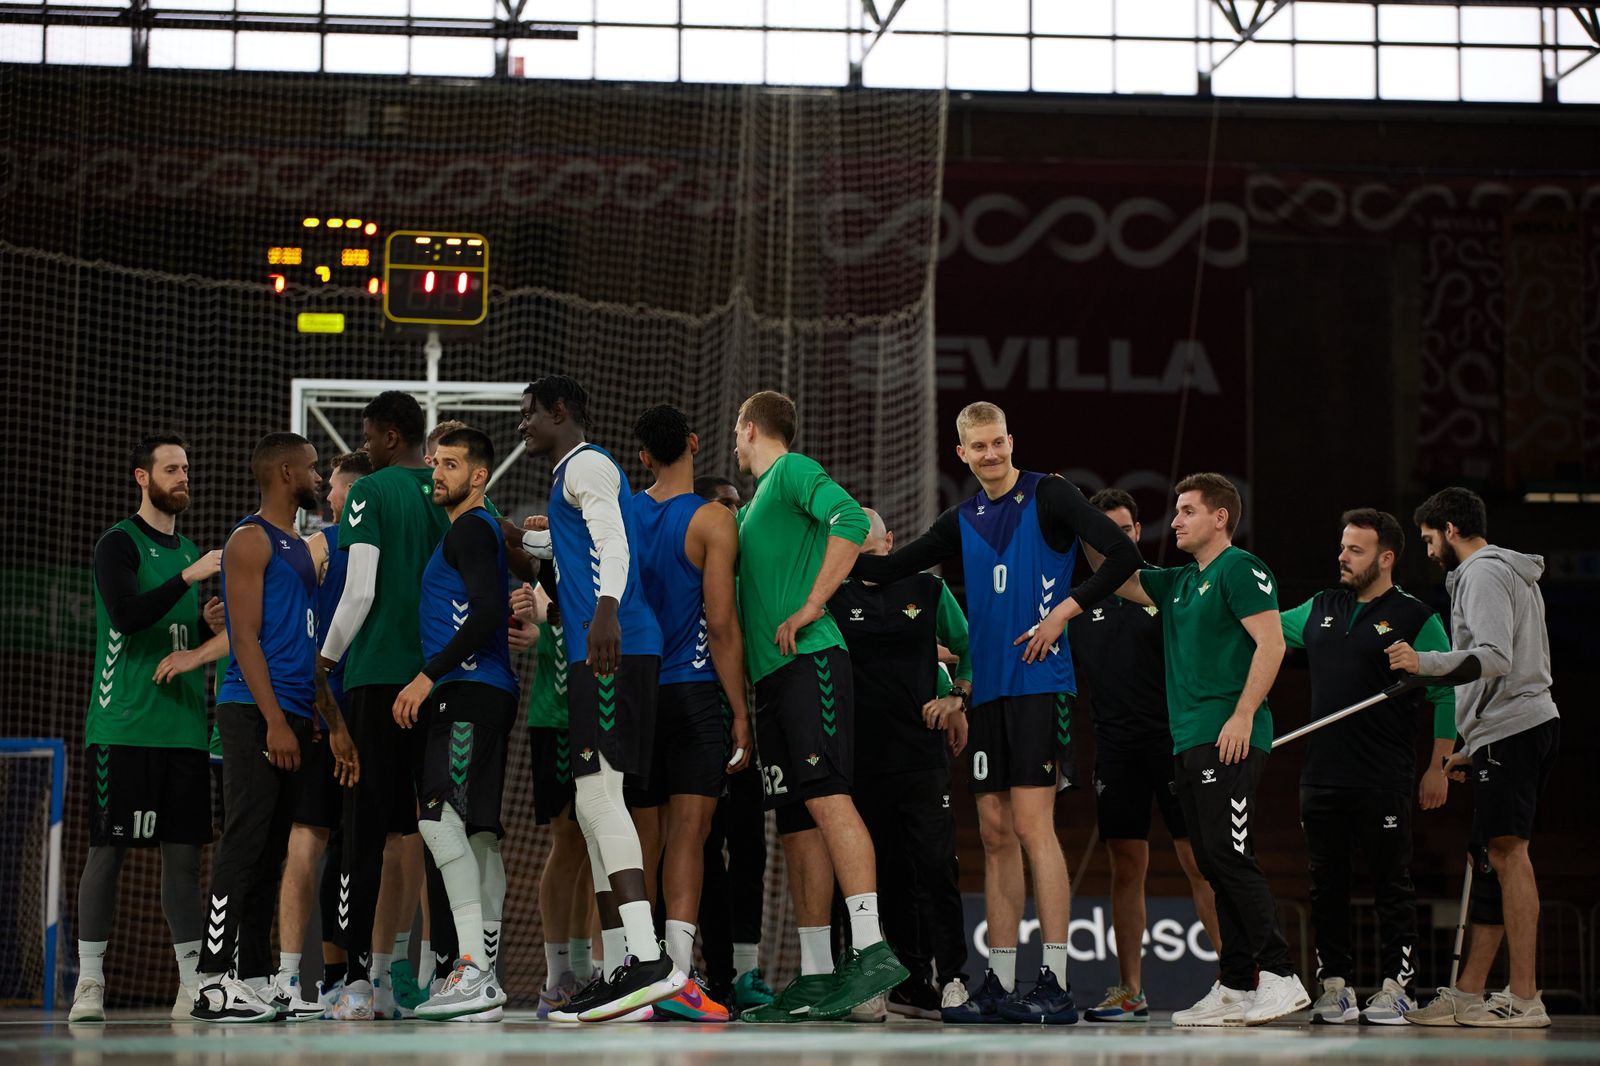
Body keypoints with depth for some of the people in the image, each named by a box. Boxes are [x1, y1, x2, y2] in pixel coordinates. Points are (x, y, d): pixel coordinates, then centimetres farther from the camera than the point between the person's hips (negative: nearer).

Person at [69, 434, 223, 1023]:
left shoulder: (188, 550, 19)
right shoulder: (119, 543, -3)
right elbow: (126, 615, -18)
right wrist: (188, 577, -24)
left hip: (184, 728, 6)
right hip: (123, 726, -6)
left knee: (184, 852, 5)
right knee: (107, 848, -4)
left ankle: (192, 985, 7)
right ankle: (88, 984, 0)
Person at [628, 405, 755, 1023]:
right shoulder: (712, 522, -6)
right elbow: (722, 626, -10)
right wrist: (741, 714, -7)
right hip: (694, 690, -5)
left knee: (643, 839, 10)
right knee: (688, 831, -9)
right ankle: (678, 976, -20)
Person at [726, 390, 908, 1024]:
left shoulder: (794, 471, -1)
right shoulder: (754, 502, 27)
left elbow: (850, 520, -19)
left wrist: (810, 608, -19)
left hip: (810, 660, -9)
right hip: (772, 672, 9)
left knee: (827, 796, -20)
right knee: (796, 824, 5)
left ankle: (871, 950, -29)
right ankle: (815, 976, 4)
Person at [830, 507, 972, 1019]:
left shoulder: (927, 589, 8)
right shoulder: (834, 598, 7)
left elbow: (969, 647, 16)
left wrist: (957, 698, 4)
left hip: (922, 751, -1)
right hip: (861, 757, 1)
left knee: (934, 863, -10)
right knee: (887, 875, 4)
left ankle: (949, 977, -6)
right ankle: (911, 981, 9)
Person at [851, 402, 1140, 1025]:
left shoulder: (1048, 496, -3)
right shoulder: (962, 522, 15)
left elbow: (1123, 556, -10)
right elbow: (893, 567, 18)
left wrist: (1064, 611, -13)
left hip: (1041, 682, -6)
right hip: (988, 688, 6)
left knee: (1032, 825, -12)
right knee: (995, 833, 6)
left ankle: (1056, 983, -11)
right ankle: (1001, 985, 10)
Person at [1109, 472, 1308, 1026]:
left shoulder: (1241, 569, -5)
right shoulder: (1179, 582, 21)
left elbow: (1271, 643, -13)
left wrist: (1243, 715, -20)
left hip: (1229, 740, -9)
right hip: (1190, 741, 9)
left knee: (1228, 855, -15)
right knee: (1216, 864, 7)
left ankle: (1280, 976, -14)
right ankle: (1236, 988, 9)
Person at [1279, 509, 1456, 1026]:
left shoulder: (1416, 619, -2)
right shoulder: (1319, 611, 14)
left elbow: (1446, 696, -2)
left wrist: (1438, 766, -6)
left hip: (1385, 783, -5)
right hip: (1322, 776, 5)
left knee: (1392, 882, -1)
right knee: (1327, 884, 6)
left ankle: (1395, 987, 3)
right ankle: (1335, 986, 11)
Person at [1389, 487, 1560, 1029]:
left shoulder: (1482, 574, -6)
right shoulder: (1516, 575, 26)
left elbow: (1496, 659, -21)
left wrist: (1425, 663, -31)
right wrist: (1470, 749, 28)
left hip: (1512, 729, -11)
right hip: (1530, 722, 11)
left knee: (1507, 852, -15)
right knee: (1489, 858, 10)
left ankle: (1524, 998, -21)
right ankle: (1468, 994, 11)